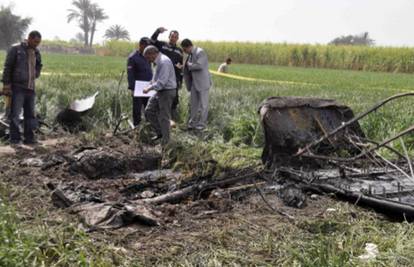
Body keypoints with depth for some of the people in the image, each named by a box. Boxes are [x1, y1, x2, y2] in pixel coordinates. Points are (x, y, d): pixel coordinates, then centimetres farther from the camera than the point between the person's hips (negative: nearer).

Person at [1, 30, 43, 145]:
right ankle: (15, 138, -2)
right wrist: (6, 85, -10)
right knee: (15, 114, -6)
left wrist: (35, 75, 12)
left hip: (31, 88, 6)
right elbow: (7, 68, -6)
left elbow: (39, 66, 31)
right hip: (17, 87, -6)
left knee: (30, 114, 8)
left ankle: (29, 138, 14)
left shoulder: (36, 52, 13)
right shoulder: (15, 49, -4)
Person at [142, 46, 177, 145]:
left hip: (167, 92, -10)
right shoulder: (158, 61, 10)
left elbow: (161, 82, -25)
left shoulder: (164, 62, -21)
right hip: (160, 91, 10)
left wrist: (149, 88, -16)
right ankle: (160, 132, 24)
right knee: (149, 111, 13)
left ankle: (165, 141, 14)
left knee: (164, 117, 0)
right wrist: (149, 84, 11)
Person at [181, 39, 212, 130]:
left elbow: (199, 65, -26)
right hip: (194, 83, 9)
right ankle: (192, 123, 21)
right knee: (193, 104, 12)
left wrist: (189, 65, -13)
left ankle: (202, 124, 8)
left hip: (202, 83, -9)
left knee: (203, 104, 1)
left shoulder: (200, 52, -15)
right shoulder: (190, 54, 11)